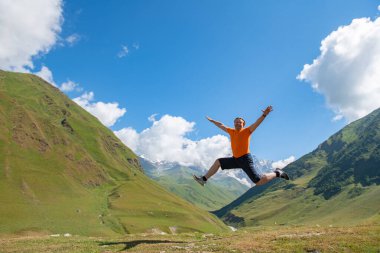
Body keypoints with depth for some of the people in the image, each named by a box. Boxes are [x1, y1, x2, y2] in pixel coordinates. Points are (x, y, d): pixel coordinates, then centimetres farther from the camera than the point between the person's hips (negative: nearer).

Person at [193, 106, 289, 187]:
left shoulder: (247, 131, -6)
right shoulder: (231, 131, 11)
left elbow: (257, 123, -20)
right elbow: (221, 126, 24)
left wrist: (264, 115, -37)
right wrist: (212, 120, 34)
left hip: (245, 159, -7)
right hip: (235, 159, 7)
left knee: (259, 182, -12)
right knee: (218, 162, 8)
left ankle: (277, 173, 11)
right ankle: (204, 179, 13)